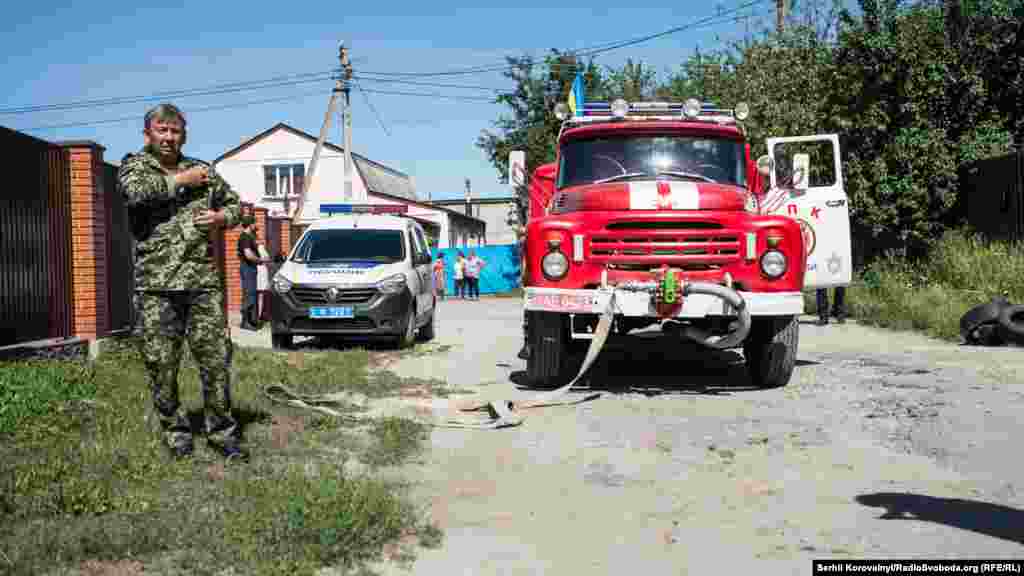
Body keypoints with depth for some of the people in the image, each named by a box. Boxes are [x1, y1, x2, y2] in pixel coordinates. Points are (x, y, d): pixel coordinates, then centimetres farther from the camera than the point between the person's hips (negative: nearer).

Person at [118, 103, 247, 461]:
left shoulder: (202, 170, 15)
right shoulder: (134, 166, 5)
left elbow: (234, 203, 26)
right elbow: (137, 191, -19)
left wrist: (222, 217, 4)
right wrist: (180, 181, -10)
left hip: (204, 282, 2)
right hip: (156, 286, -2)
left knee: (217, 360, 2)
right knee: (161, 366, 4)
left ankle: (221, 431, 14)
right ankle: (176, 432, 20)